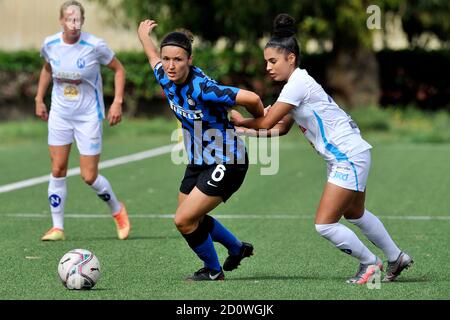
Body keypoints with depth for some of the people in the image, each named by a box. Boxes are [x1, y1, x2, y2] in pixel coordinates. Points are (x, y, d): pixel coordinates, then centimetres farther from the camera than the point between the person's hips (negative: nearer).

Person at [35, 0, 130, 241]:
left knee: (89, 176, -2)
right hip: (59, 114, 3)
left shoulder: (95, 46, -17)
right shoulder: (50, 45, -6)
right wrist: (39, 99, 14)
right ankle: (57, 227, 9)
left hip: (89, 116, -3)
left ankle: (117, 210, 25)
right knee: (57, 170, -1)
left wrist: (117, 102, -11)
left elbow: (118, 69, -3)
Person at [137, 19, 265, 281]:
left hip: (227, 163, -9)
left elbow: (252, 99, -33)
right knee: (189, 218, 21)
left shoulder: (203, 89, -31)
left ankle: (213, 270, 16)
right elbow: (153, 56, 17)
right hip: (199, 161, 9)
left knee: (184, 220, -11)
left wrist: (260, 121, -13)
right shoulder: (166, 79, -8)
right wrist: (143, 34, 34)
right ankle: (237, 248, 46)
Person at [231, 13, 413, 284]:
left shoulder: (298, 84, -20)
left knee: (325, 224, -8)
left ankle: (370, 263, 10)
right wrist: (248, 131, 1)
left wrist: (241, 121, -5)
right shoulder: (298, 83, 9)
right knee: (355, 214, 27)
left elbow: (267, 123, -22)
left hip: (349, 158, -10)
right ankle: (397, 258, 41)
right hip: (349, 157, 10)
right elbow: (281, 127, 13)